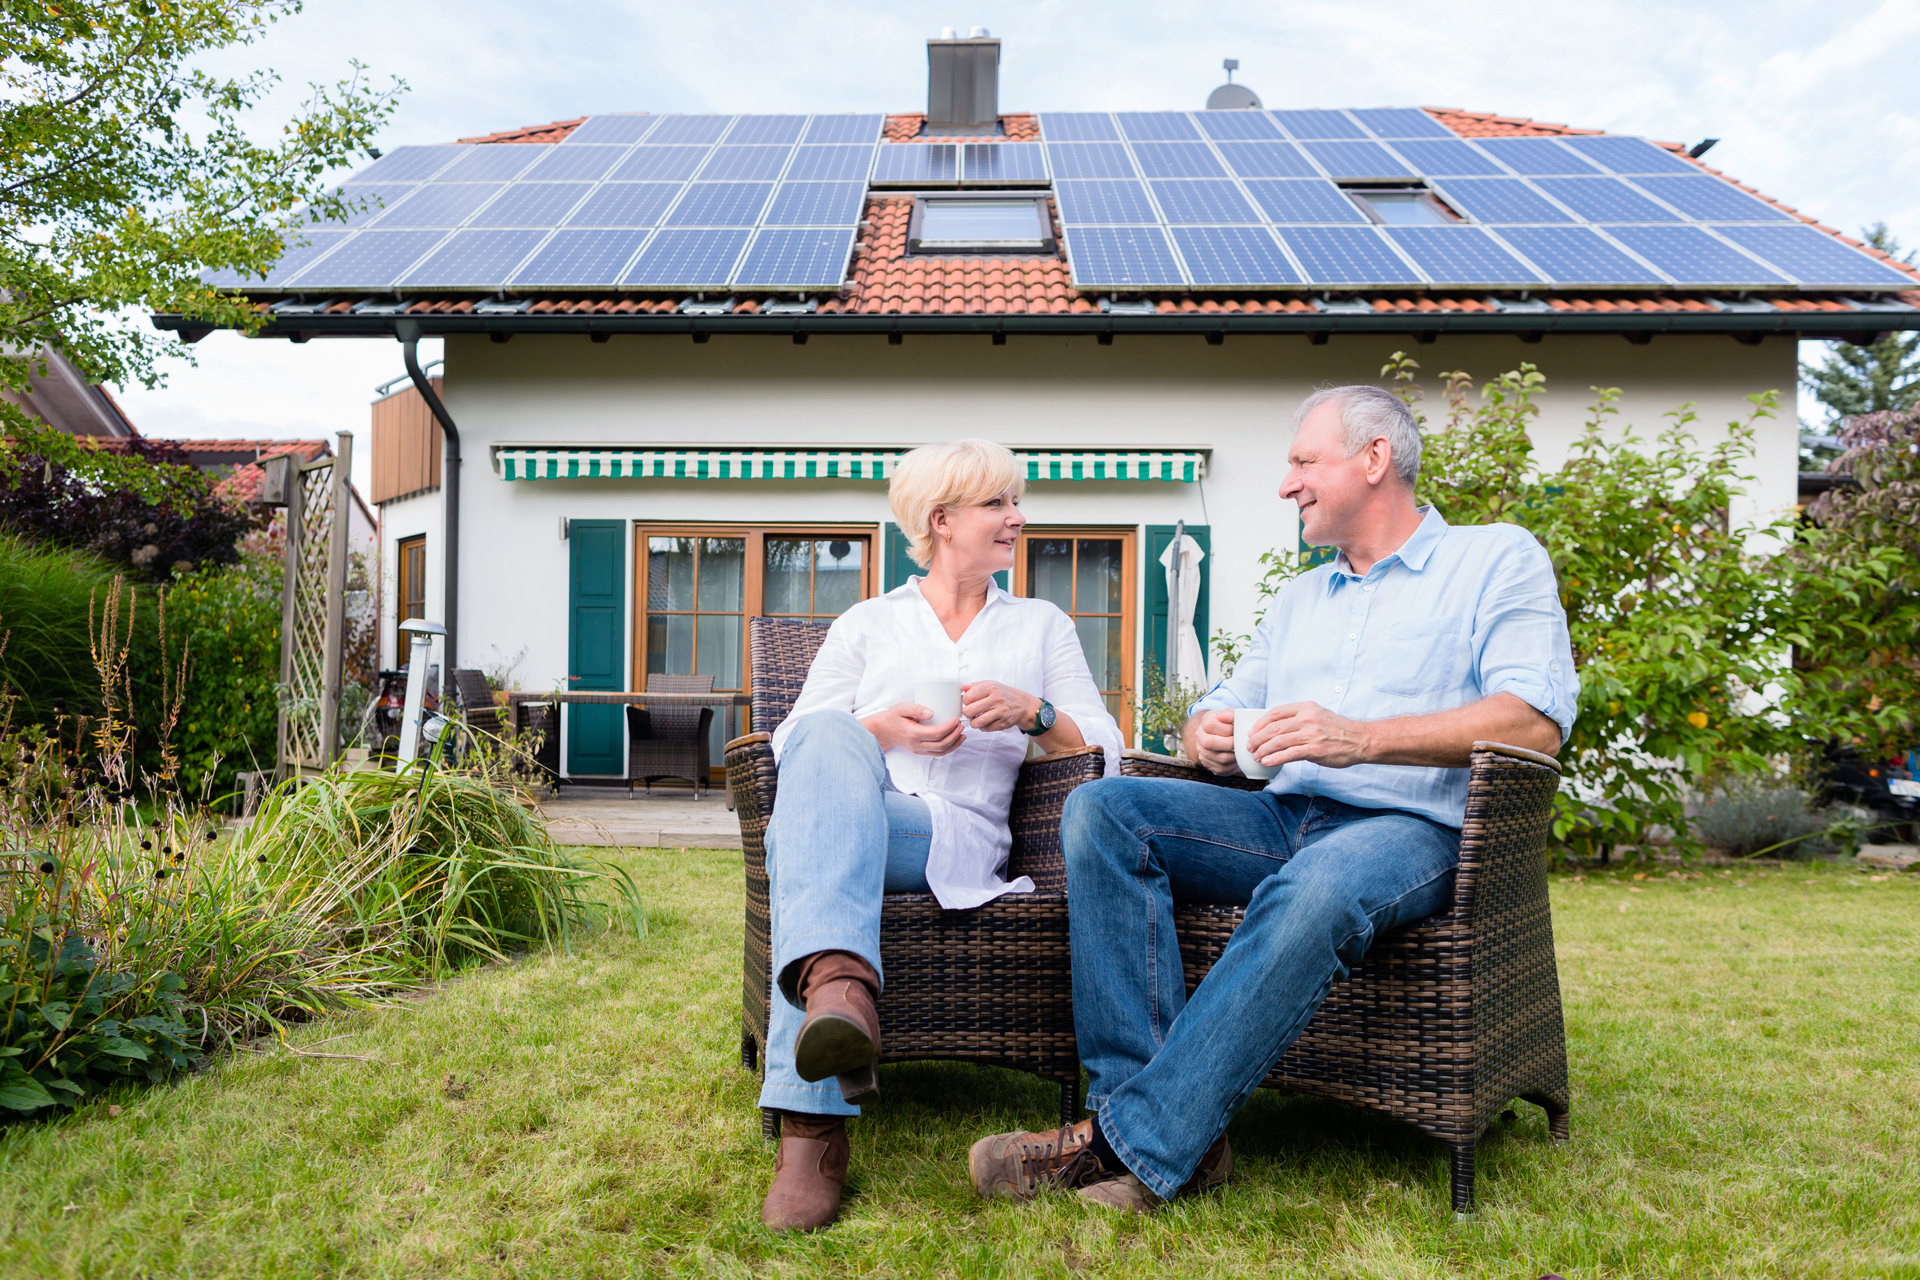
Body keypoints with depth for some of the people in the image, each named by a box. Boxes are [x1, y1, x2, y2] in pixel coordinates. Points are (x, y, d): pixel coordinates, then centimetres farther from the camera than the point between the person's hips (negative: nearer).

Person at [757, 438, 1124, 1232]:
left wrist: (1032, 712, -4)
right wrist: (877, 732, -6)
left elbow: (1104, 747, 16)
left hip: (960, 834, -1)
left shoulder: (1042, 626, 25)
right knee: (828, 737, -36)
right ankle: (839, 983, -58)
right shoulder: (866, 625, 24)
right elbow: (794, 741, 14)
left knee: (803, 833, -37)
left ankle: (810, 1127, -50)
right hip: (845, 819, 1)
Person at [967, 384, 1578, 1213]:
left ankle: (1136, 1147, -35)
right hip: (1285, 818, 6)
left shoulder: (1499, 559, 7)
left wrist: (1361, 738, -20)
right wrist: (1205, 734, -2)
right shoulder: (1299, 600, 27)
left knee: (1314, 890, -40)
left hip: (1412, 826, -6)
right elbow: (1222, 710, 25)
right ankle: (1159, 1114, -27)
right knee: (1102, 810, -19)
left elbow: (1536, 722, -9)